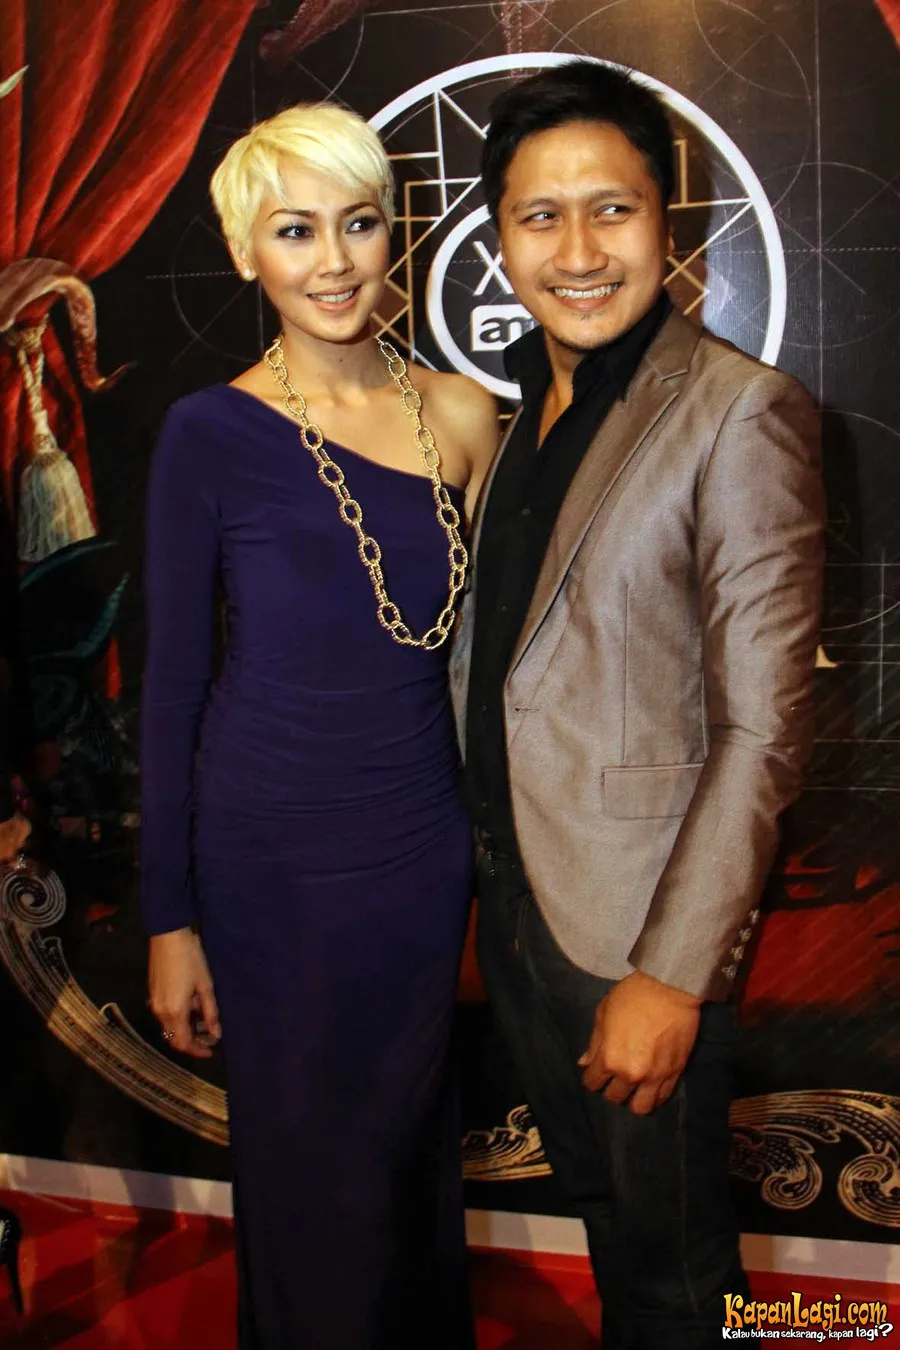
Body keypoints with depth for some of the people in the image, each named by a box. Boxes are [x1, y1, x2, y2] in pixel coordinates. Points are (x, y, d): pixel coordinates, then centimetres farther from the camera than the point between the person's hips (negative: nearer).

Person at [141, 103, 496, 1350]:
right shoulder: (211, 433, -11)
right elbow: (172, 682, -8)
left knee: (413, 1146, 21)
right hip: (274, 864, -3)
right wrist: (170, 919, -6)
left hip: (427, 848, 3)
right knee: (311, 1173, 13)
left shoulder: (462, 416, -1)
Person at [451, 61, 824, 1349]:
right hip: (511, 892, 7)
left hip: (636, 920, -6)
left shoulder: (739, 412, -17)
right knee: (596, 1198, 26)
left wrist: (672, 974, -20)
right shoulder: (514, 410, 6)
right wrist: (484, 858, 8)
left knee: (670, 1245, 14)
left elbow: (763, 726, -19)